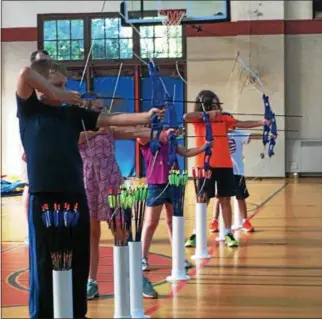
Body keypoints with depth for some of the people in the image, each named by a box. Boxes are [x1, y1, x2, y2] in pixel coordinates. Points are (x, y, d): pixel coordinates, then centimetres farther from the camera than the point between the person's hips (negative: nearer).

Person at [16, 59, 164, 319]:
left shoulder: (73, 113, 12)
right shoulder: (29, 110, 2)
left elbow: (111, 119, 4)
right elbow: (25, 73, -14)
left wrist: (146, 116, -6)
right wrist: (56, 94, -9)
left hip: (75, 193, 4)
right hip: (43, 195, -4)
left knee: (79, 257, 9)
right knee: (44, 259, 1)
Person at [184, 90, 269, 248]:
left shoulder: (224, 118, 7)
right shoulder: (198, 119, 1)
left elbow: (241, 124, -3)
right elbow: (186, 116, -20)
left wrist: (261, 122, -16)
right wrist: (207, 113, -21)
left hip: (224, 165, 2)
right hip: (205, 165, -2)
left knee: (225, 200, 5)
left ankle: (228, 234, 12)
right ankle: (196, 234, 13)